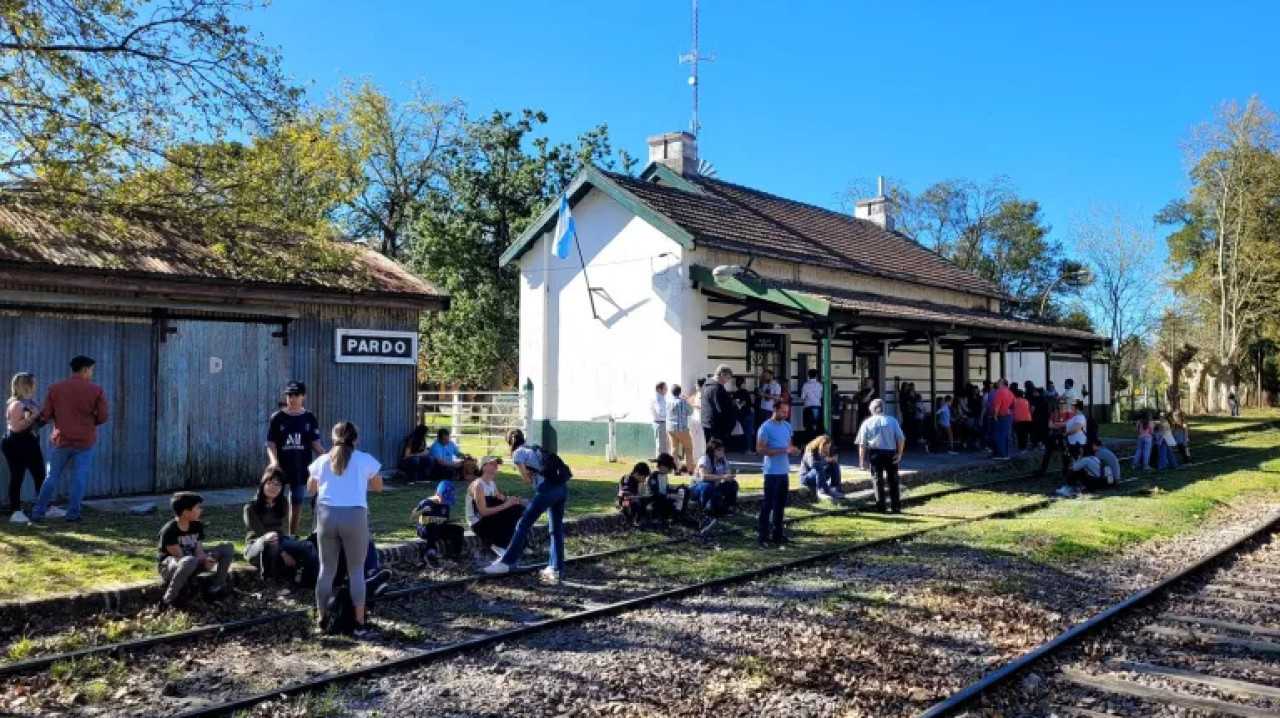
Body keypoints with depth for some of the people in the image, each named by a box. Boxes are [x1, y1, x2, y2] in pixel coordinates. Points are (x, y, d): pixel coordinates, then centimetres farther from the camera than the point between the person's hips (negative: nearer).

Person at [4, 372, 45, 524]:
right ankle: (15, 512, 2)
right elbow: (16, 427, -25)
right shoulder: (16, 404, -15)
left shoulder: (31, 402, 12)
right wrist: (32, 416, -25)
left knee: (41, 476, 9)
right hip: (16, 446, -9)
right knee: (17, 478, -3)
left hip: (31, 444, 9)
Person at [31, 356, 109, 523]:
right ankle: (73, 514, 5)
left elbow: (46, 416, 0)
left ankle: (38, 512, 16)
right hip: (85, 441, -3)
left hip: (61, 440, 3)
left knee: (52, 478, 13)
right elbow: (103, 417, -8)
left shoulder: (55, 388, 1)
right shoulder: (96, 390, -6)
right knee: (79, 478, 4)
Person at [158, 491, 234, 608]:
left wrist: (206, 560, -28)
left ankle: (215, 588, -1)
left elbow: (198, 551, -6)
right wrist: (205, 560, -27)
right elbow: (179, 557, -23)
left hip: (193, 561, 7)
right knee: (189, 561, -44)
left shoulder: (197, 526, -3)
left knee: (228, 548, -5)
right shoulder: (169, 530, -24)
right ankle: (169, 598, -24)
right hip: (168, 565, -7)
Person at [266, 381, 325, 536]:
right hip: (281, 468, -2)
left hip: (301, 469, 2)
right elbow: (271, 444, -4)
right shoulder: (277, 418, -1)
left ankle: (293, 536, 20)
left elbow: (316, 443, 4)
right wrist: (274, 461, -22)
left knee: (297, 503, 10)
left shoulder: (310, 418, 3)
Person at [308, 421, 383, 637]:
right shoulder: (366, 460, 6)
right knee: (356, 570, 6)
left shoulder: (323, 460, 13)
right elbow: (378, 486, 19)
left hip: (327, 514, 2)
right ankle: (359, 623, 6)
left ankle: (321, 619, 21)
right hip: (354, 516, -2)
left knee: (327, 570, 13)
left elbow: (311, 488, 27)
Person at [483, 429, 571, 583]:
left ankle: (506, 562, 2)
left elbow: (527, 479, 2)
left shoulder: (518, 453, 5)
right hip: (562, 487, 8)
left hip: (548, 488, -7)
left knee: (524, 524, 0)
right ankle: (556, 569, 16)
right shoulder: (535, 449, 27)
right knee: (556, 529, 13)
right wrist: (534, 475, 7)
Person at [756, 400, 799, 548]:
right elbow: (761, 449, -17)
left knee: (781, 504, 12)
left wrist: (793, 451, -4)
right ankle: (763, 535, 1)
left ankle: (777, 533, 20)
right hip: (772, 472, -7)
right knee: (768, 504, -4)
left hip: (784, 471, 7)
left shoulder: (787, 426, 11)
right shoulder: (765, 428, -13)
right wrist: (783, 450, -22)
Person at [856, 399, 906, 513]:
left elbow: (862, 444, -3)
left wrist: (862, 460, -1)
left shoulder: (867, 423, 1)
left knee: (878, 481, 7)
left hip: (875, 454, 0)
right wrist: (899, 453, 5)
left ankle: (881, 507, 8)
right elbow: (901, 439, -4)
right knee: (893, 480, 10)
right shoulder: (892, 421, 1)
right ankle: (896, 507, 10)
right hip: (890, 453, 0)